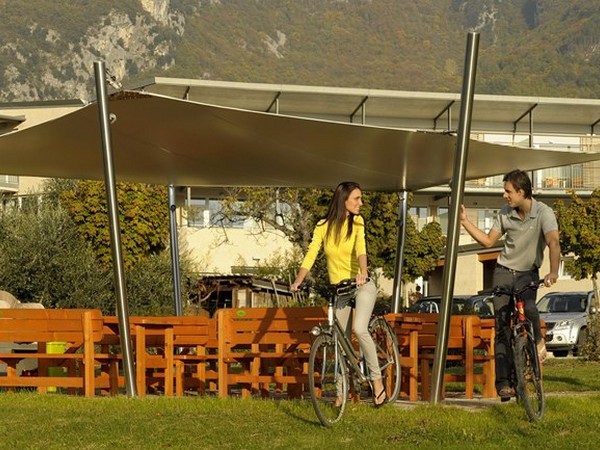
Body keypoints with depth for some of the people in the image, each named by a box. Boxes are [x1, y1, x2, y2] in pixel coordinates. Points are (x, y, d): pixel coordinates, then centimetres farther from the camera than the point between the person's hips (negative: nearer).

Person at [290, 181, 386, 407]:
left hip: (361, 286, -2)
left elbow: (360, 249, -19)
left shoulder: (356, 222, -3)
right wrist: (298, 282, -23)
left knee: (359, 329, -25)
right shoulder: (323, 226, -1)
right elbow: (310, 255, -9)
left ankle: (377, 379, -12)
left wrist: (363, 273, -37)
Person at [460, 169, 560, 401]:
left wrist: (553, 272, -49)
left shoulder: (543, 213, -18)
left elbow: (553, 242, -33)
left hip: (528, 273, -3)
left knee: (527, 307, -33)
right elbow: (488, 241, 8)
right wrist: (464, 220, 0)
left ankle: (538, 340, 0)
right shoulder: (505, 214, -4)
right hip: (504, 271, 3)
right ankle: (503, 381, 0)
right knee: (502, 327, -3)